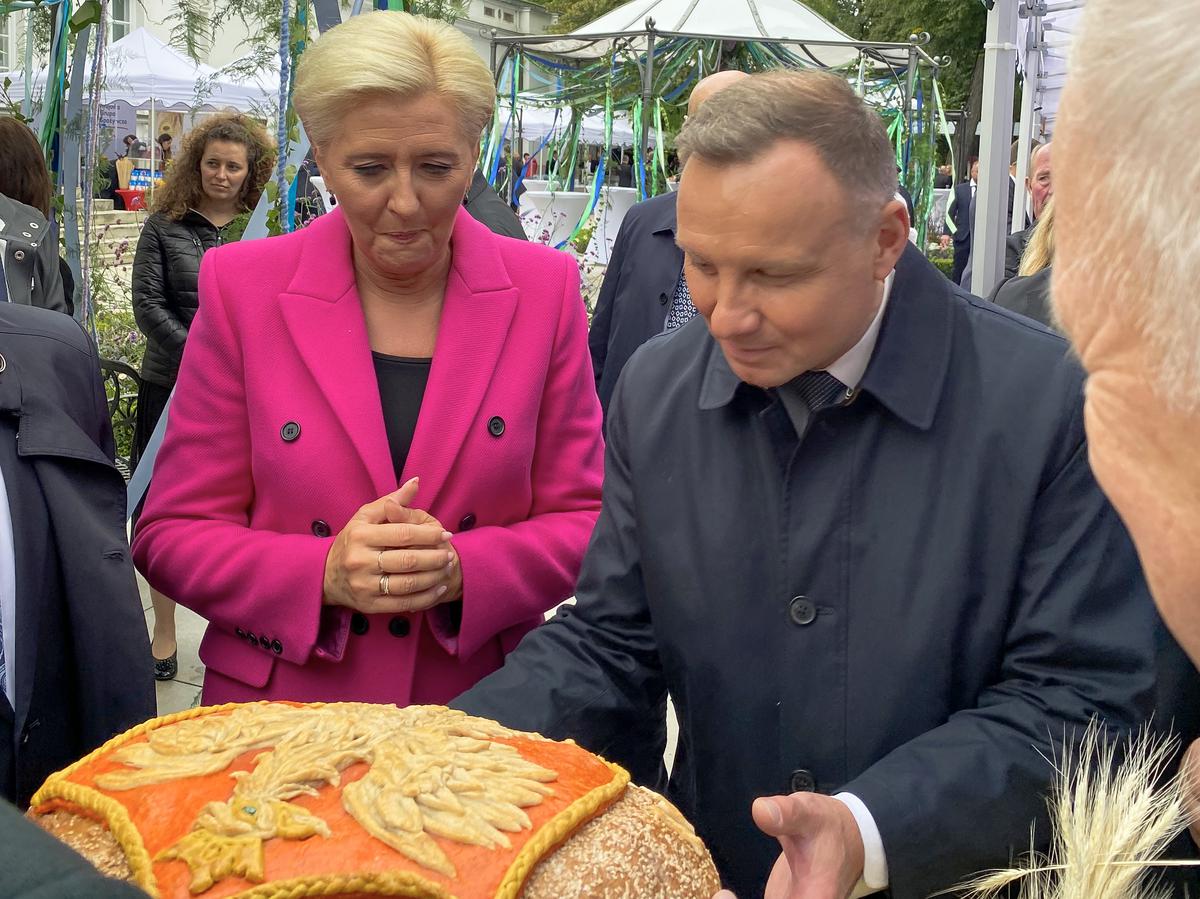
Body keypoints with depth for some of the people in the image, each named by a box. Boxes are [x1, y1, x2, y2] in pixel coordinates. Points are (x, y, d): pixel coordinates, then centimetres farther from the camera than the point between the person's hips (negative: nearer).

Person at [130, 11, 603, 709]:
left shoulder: (546, 289, -6)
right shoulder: (242, 288, -7)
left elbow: (583, 521, -2)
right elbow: (173, 534, -4)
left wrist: (464, 568, -21)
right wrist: (324, 573, -22)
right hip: (280, 710, 0)